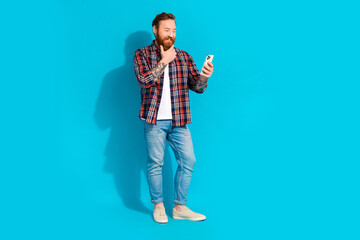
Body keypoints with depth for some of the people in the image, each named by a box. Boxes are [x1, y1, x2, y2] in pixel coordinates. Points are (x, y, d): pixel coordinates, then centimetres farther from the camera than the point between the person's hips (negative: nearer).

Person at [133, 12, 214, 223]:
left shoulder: (184, 57, 9)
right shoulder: (142, 54, 1)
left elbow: (197, 87, 2)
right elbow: (144, 79, -16)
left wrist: (204, 76, -19)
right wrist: (164, 61, -13)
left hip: (179, 120, 3)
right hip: (154, 120, -3)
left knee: (188, 161, 3)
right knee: (155, 163, 4)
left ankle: (180, 207, 15)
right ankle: (158, 206, 20)